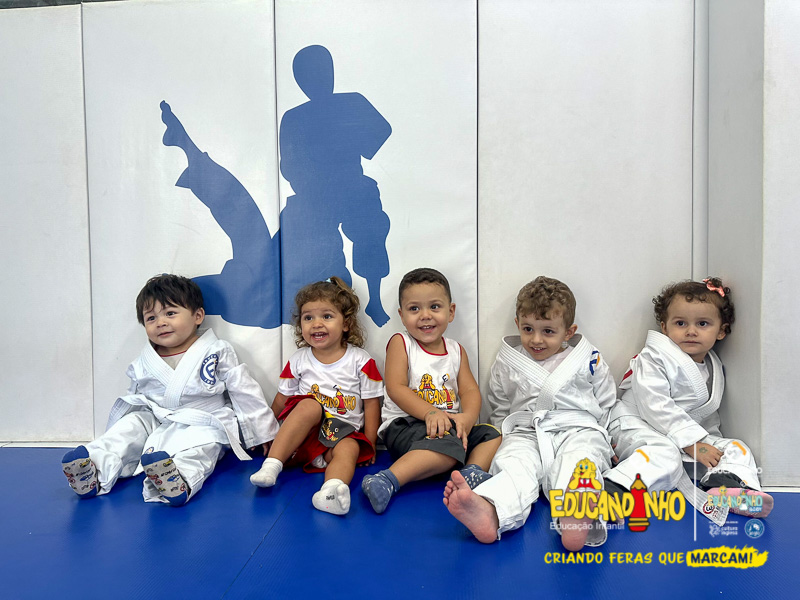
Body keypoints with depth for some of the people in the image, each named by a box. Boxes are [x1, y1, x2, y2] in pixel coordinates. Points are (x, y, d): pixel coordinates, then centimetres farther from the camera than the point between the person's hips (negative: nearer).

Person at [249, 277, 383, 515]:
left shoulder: (361, 361, 0)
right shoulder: (298, 361, 5)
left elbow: (372, 405, 1)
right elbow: (280, 401, 12)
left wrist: (369, 447, -3)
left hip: (345, 433, 0)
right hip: (303, 435, 1)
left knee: (350, 449, -33)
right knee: (309, 405, -30)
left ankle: (331, 490, -62)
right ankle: (272, 465, -35)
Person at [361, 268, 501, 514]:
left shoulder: (456, 350, 14)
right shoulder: (400, 343, 0)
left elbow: (470, 390, 4)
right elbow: (396, 388, -11)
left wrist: (467, 417, -19)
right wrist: (430, 413, -25)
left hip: (448, 424, 7)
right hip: (403, 425, -6)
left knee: (493, 434, -7)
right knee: (448, 445, -33)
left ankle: (473, 472, -27)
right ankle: (388, 480, -38)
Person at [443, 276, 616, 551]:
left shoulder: (588, 360, 11)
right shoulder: (508, 362, 13)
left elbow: (606, 403, 20)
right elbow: (499, 407, 24)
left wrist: (597, 435, 10)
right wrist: (508, 433, 12)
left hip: (577, 430, -1)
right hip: (526, 433, 1)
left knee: (576, 463, -36)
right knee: (512, 464, -31)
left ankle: (576, 519, -66)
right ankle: (488, 513, -61)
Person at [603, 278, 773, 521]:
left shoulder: (715, 369, 14)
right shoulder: (653, 359, -9)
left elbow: (709, 414, 24)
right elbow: (655, 406, -19)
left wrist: (711, 438, 4)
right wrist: (692, 442, -22)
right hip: (638, 427, -7)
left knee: (735, 447, -5)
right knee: (665, 453, -36)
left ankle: (727, 485, -35)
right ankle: (614, 490, -53)